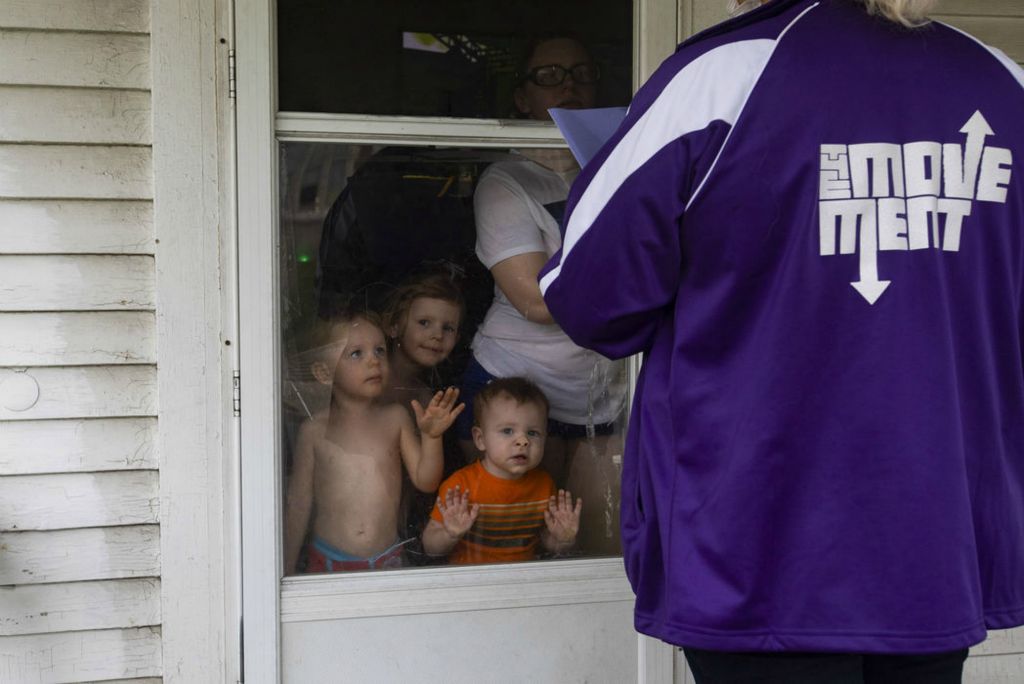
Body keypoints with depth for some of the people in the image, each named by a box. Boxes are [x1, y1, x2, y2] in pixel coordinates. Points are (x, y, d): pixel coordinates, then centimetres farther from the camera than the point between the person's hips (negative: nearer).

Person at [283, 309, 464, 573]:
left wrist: (431, 436, -16)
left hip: (387, 560, 1)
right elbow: (298, 506, 4)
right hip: (328, 561, -1)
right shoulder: (314, 430, -2)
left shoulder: (395, 418, 1)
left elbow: (426, 481, 1)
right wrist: (286, 573, 5)